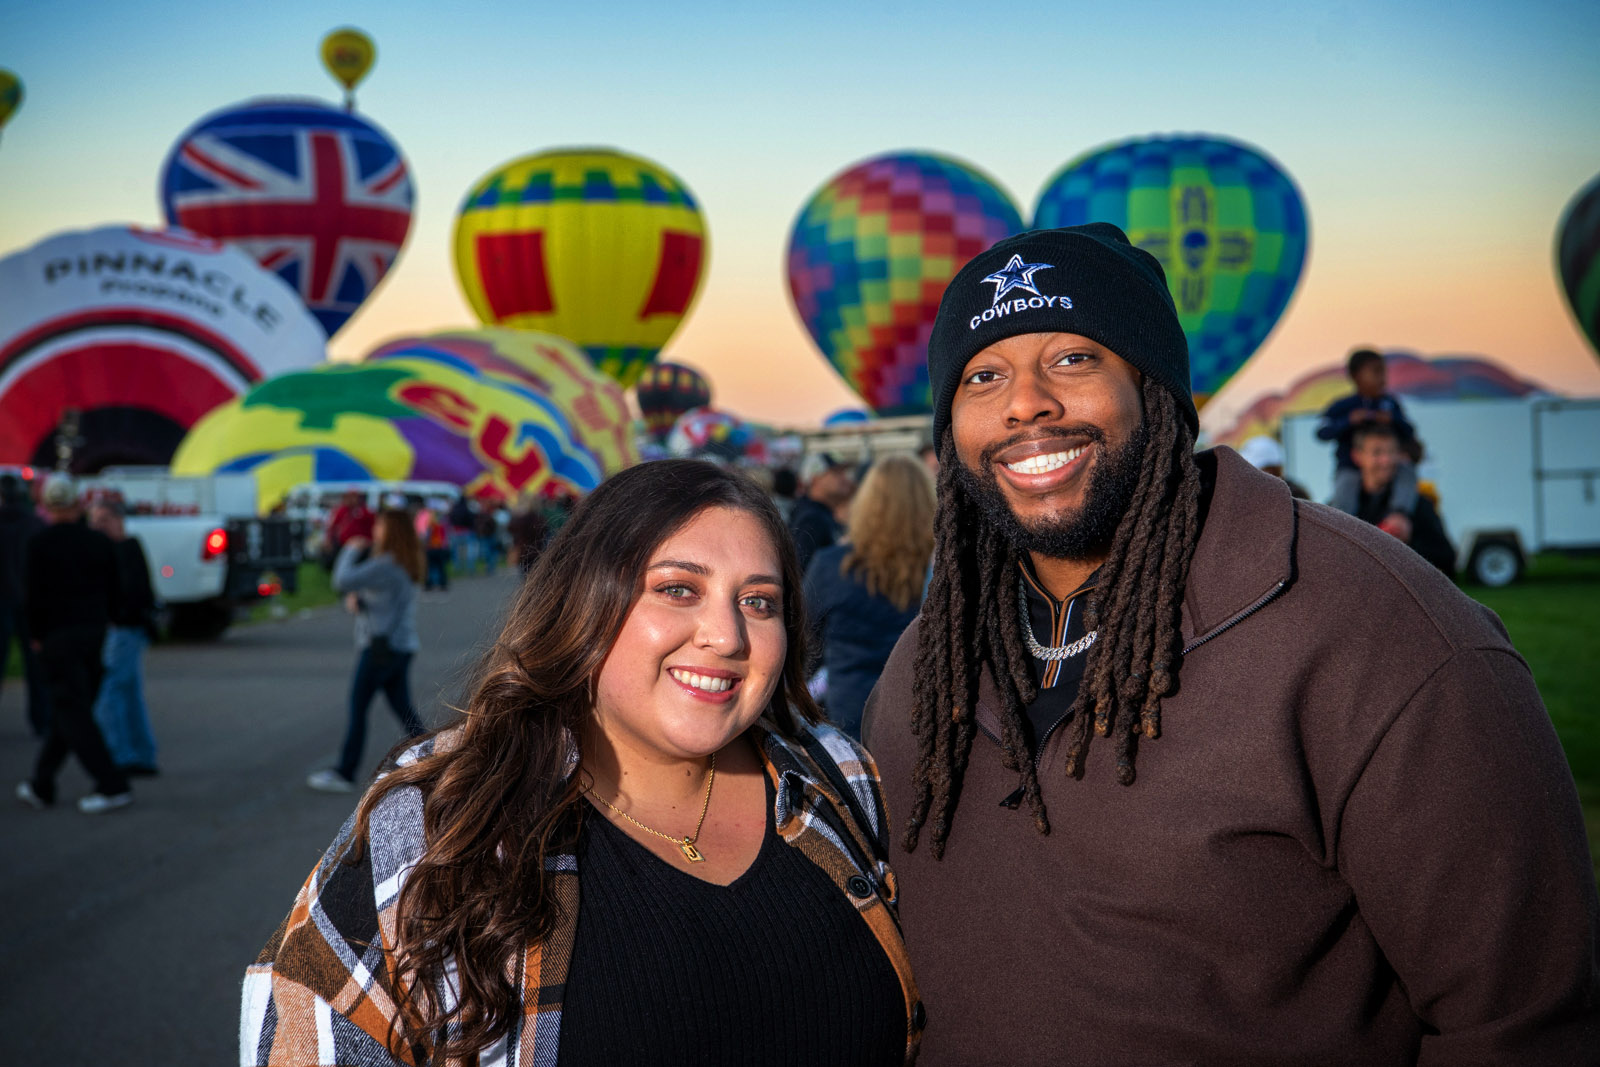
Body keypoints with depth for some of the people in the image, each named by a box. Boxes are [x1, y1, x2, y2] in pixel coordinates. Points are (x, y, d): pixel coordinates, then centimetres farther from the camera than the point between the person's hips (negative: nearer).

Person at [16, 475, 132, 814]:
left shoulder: (39, 544, -9)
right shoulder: (100, 542, 5)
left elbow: (32, 595, -9)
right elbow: (115, 595, 7)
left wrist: (35, 634, 1)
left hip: (57, 636, -6)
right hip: (95, 633, 6)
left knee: (72, 713, -3)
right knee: (68, 711, 14)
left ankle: (113, 786, -11)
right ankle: (41, 786, 22)